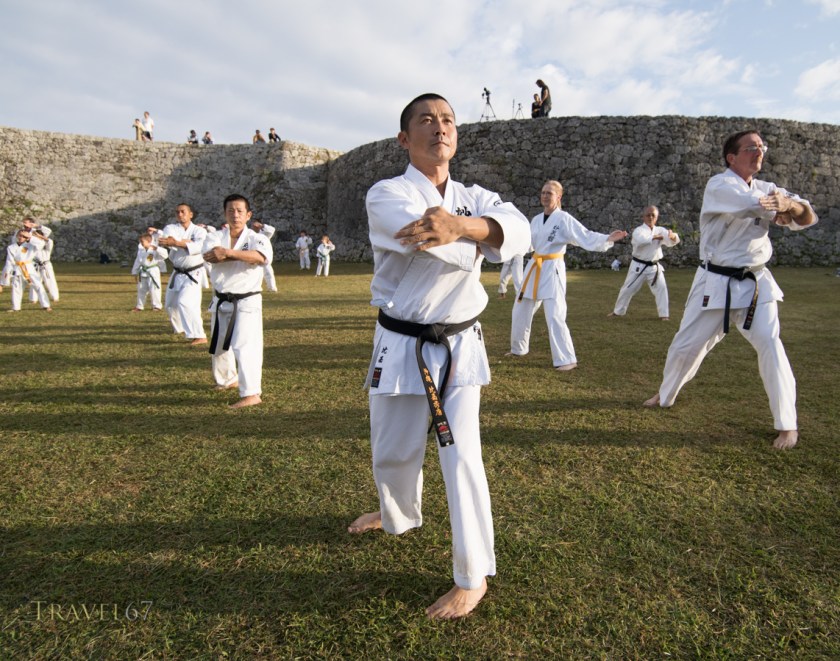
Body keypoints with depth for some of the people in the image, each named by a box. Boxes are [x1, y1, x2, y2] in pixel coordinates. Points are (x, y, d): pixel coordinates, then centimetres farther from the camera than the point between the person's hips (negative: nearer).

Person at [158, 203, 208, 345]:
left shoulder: (199, 231, -8)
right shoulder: (171, 228, 1)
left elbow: (200, 246, -30)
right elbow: (165, 240, -22)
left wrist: (176, 243, -42)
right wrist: (186, 241, -28)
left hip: (193, 274, -6)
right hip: (177, 274, 6)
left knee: (185, 302, -23)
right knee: (170, 304, 19)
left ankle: (199, 336, -24)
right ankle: (180, 327, 45)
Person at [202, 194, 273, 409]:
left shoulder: (257, 238, -7)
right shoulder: (216, 237, 2)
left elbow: (261, 256, -31)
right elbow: (210, 256, -21)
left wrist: (228, 252, -34)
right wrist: (242, 255, -30)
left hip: (247, 302, -5)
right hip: (221, 301, 5)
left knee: (245, 346, -18)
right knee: (219, 344, 21)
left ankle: (251, 393, -16)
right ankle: (228, 379, 45)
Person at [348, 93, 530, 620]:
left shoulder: (476, 199, 4)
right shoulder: (386, 195, -6)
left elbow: (517, 231, -19)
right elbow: (424, 230, -27)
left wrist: (460, 225, -37)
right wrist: (478, 238, -12)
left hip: (460, 346, 1)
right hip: (401, 346, 0)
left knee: (461, 455, -6)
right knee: (393, 452, 17)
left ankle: (474, 576, 13)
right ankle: (400, 517, 50)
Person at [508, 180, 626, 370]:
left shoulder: (564, 219, -10)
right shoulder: (536, 219, 9)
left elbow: (586, 237, -18)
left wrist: (608, 239, -31)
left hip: (553, 270, -7)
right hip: (534, 268, 7)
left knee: (555, 316, -15)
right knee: (520, 311, 14)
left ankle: (567, 359, -5)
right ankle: (518, 348, 35)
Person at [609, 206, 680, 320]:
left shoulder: (660, 231, 2)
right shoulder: (638, 230, -11)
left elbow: (671, 242, -11)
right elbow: (640, 240, -34)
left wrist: (673, 236, -33)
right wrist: (654, 237, -25)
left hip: (654, 267, 3)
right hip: (638, 266, -3)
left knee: (661, 288, -5)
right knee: (628, 289, 4)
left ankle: (663, 314, 6)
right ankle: (618, 311, 20)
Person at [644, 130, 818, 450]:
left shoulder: (766, 188, 10)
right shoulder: (719, 186, -8)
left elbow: (808, 217, 5)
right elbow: (755, 205, -25)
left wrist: (788, 205, -16)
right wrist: (779, 209, -5)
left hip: (756, 282, 3)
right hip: (716, 283, -3)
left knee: (769, 345, -9)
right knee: (687, 343, 7)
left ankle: (787, 424, 3)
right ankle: (666, 395, 33)